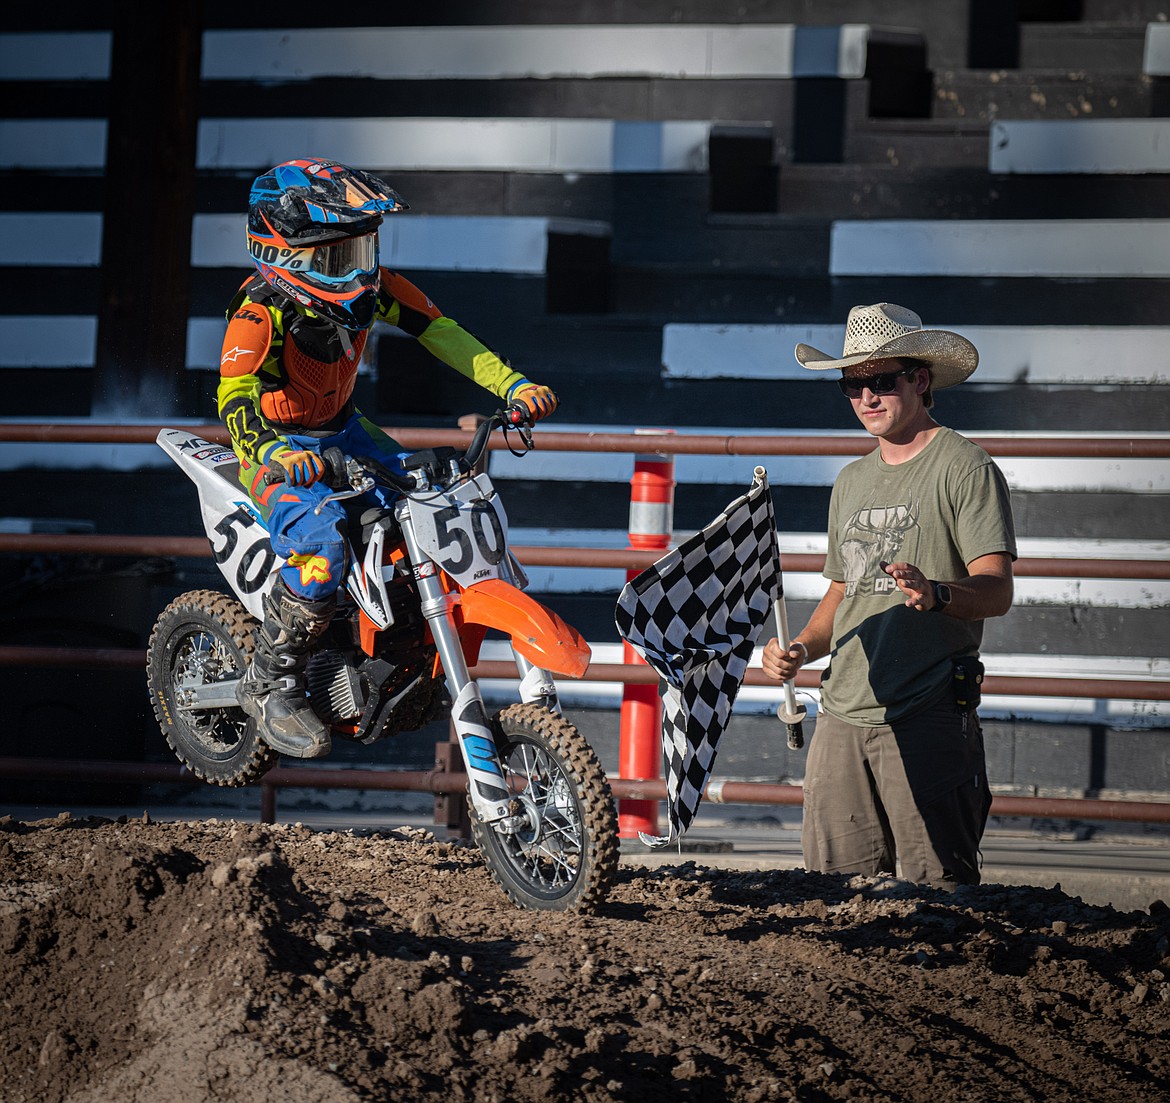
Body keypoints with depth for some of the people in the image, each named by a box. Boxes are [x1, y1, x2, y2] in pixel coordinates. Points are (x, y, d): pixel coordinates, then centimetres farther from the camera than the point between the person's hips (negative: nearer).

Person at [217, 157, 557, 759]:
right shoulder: (262, 310, -26)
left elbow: (438, 331, 1)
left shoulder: (371, 286, -7)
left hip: (345, 433, 7)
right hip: (278, 449, -7)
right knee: (322, 542, -33)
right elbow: (234, 396, -37)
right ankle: (270, 685, -18)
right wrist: (276, 453, -57)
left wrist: (512, 384, -9)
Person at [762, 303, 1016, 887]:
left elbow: (996, 590, -11)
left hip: (929, 721, -7)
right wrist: (799, 649, 10)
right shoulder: (852, 481, 22)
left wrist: (935, 594, -32)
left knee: (935, 891, -11)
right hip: (841, 716, 7)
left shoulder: (964, 468, -2)